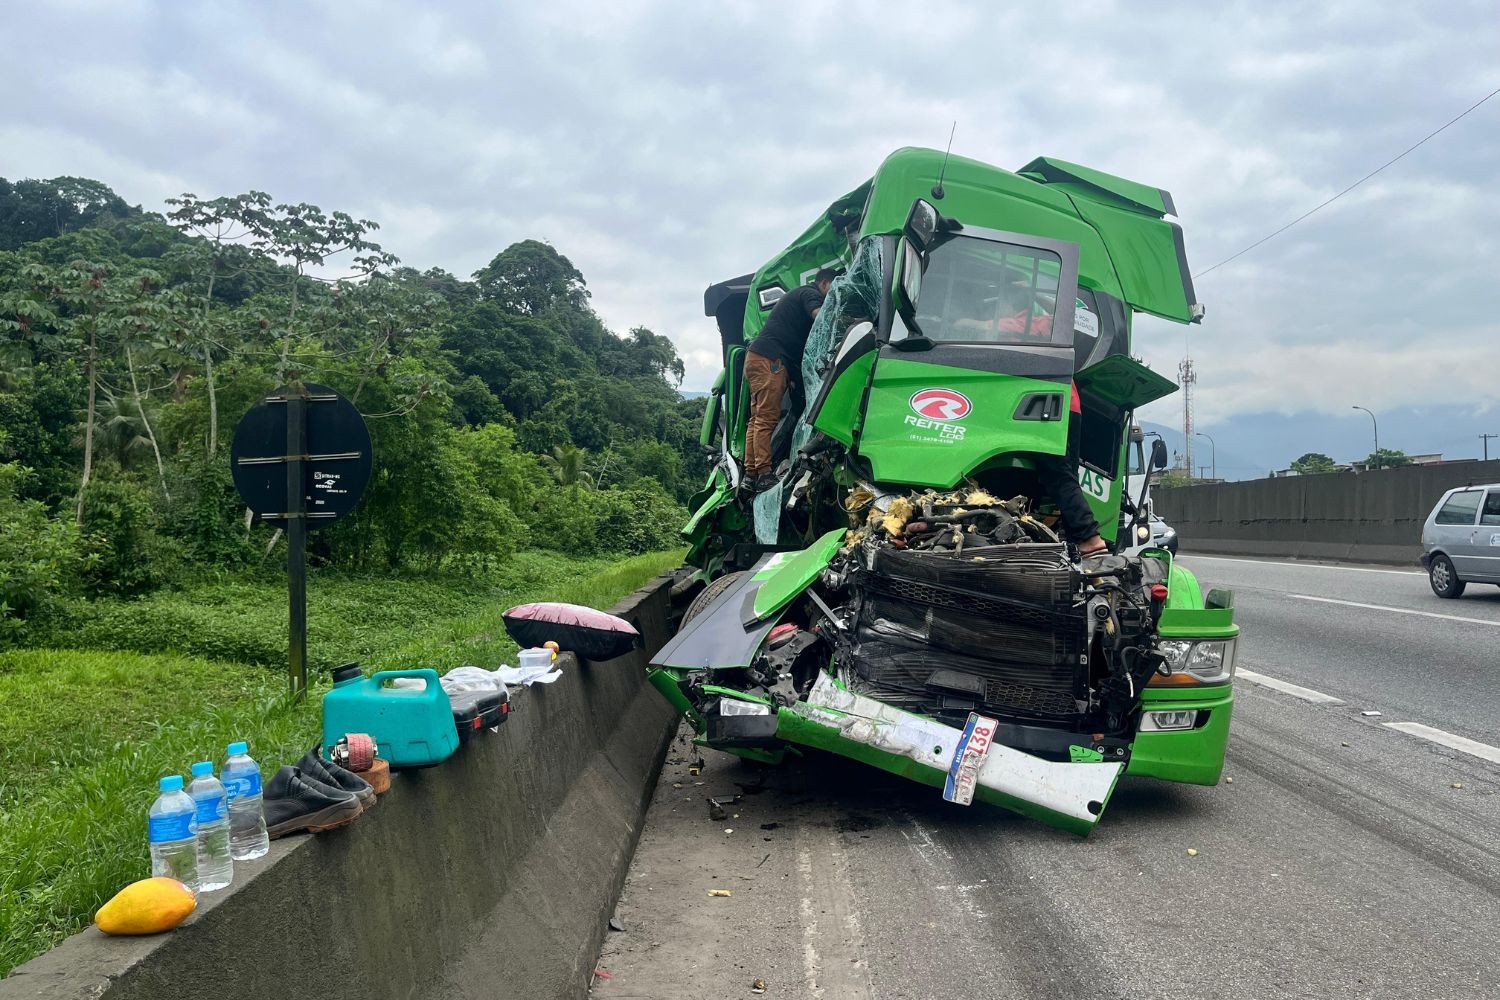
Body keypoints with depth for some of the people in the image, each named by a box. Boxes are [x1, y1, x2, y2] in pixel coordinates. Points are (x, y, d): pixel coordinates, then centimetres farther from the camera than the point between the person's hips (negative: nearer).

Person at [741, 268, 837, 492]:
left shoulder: (797, 294, 31)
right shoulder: (810, 293, 0)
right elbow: (821, 317, -21)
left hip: (757, 357, 10)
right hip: (770, 358, -10)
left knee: (758, 418, 5)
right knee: (767, 418, -15)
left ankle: (751, 475, 3)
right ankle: (764, 475, -19)